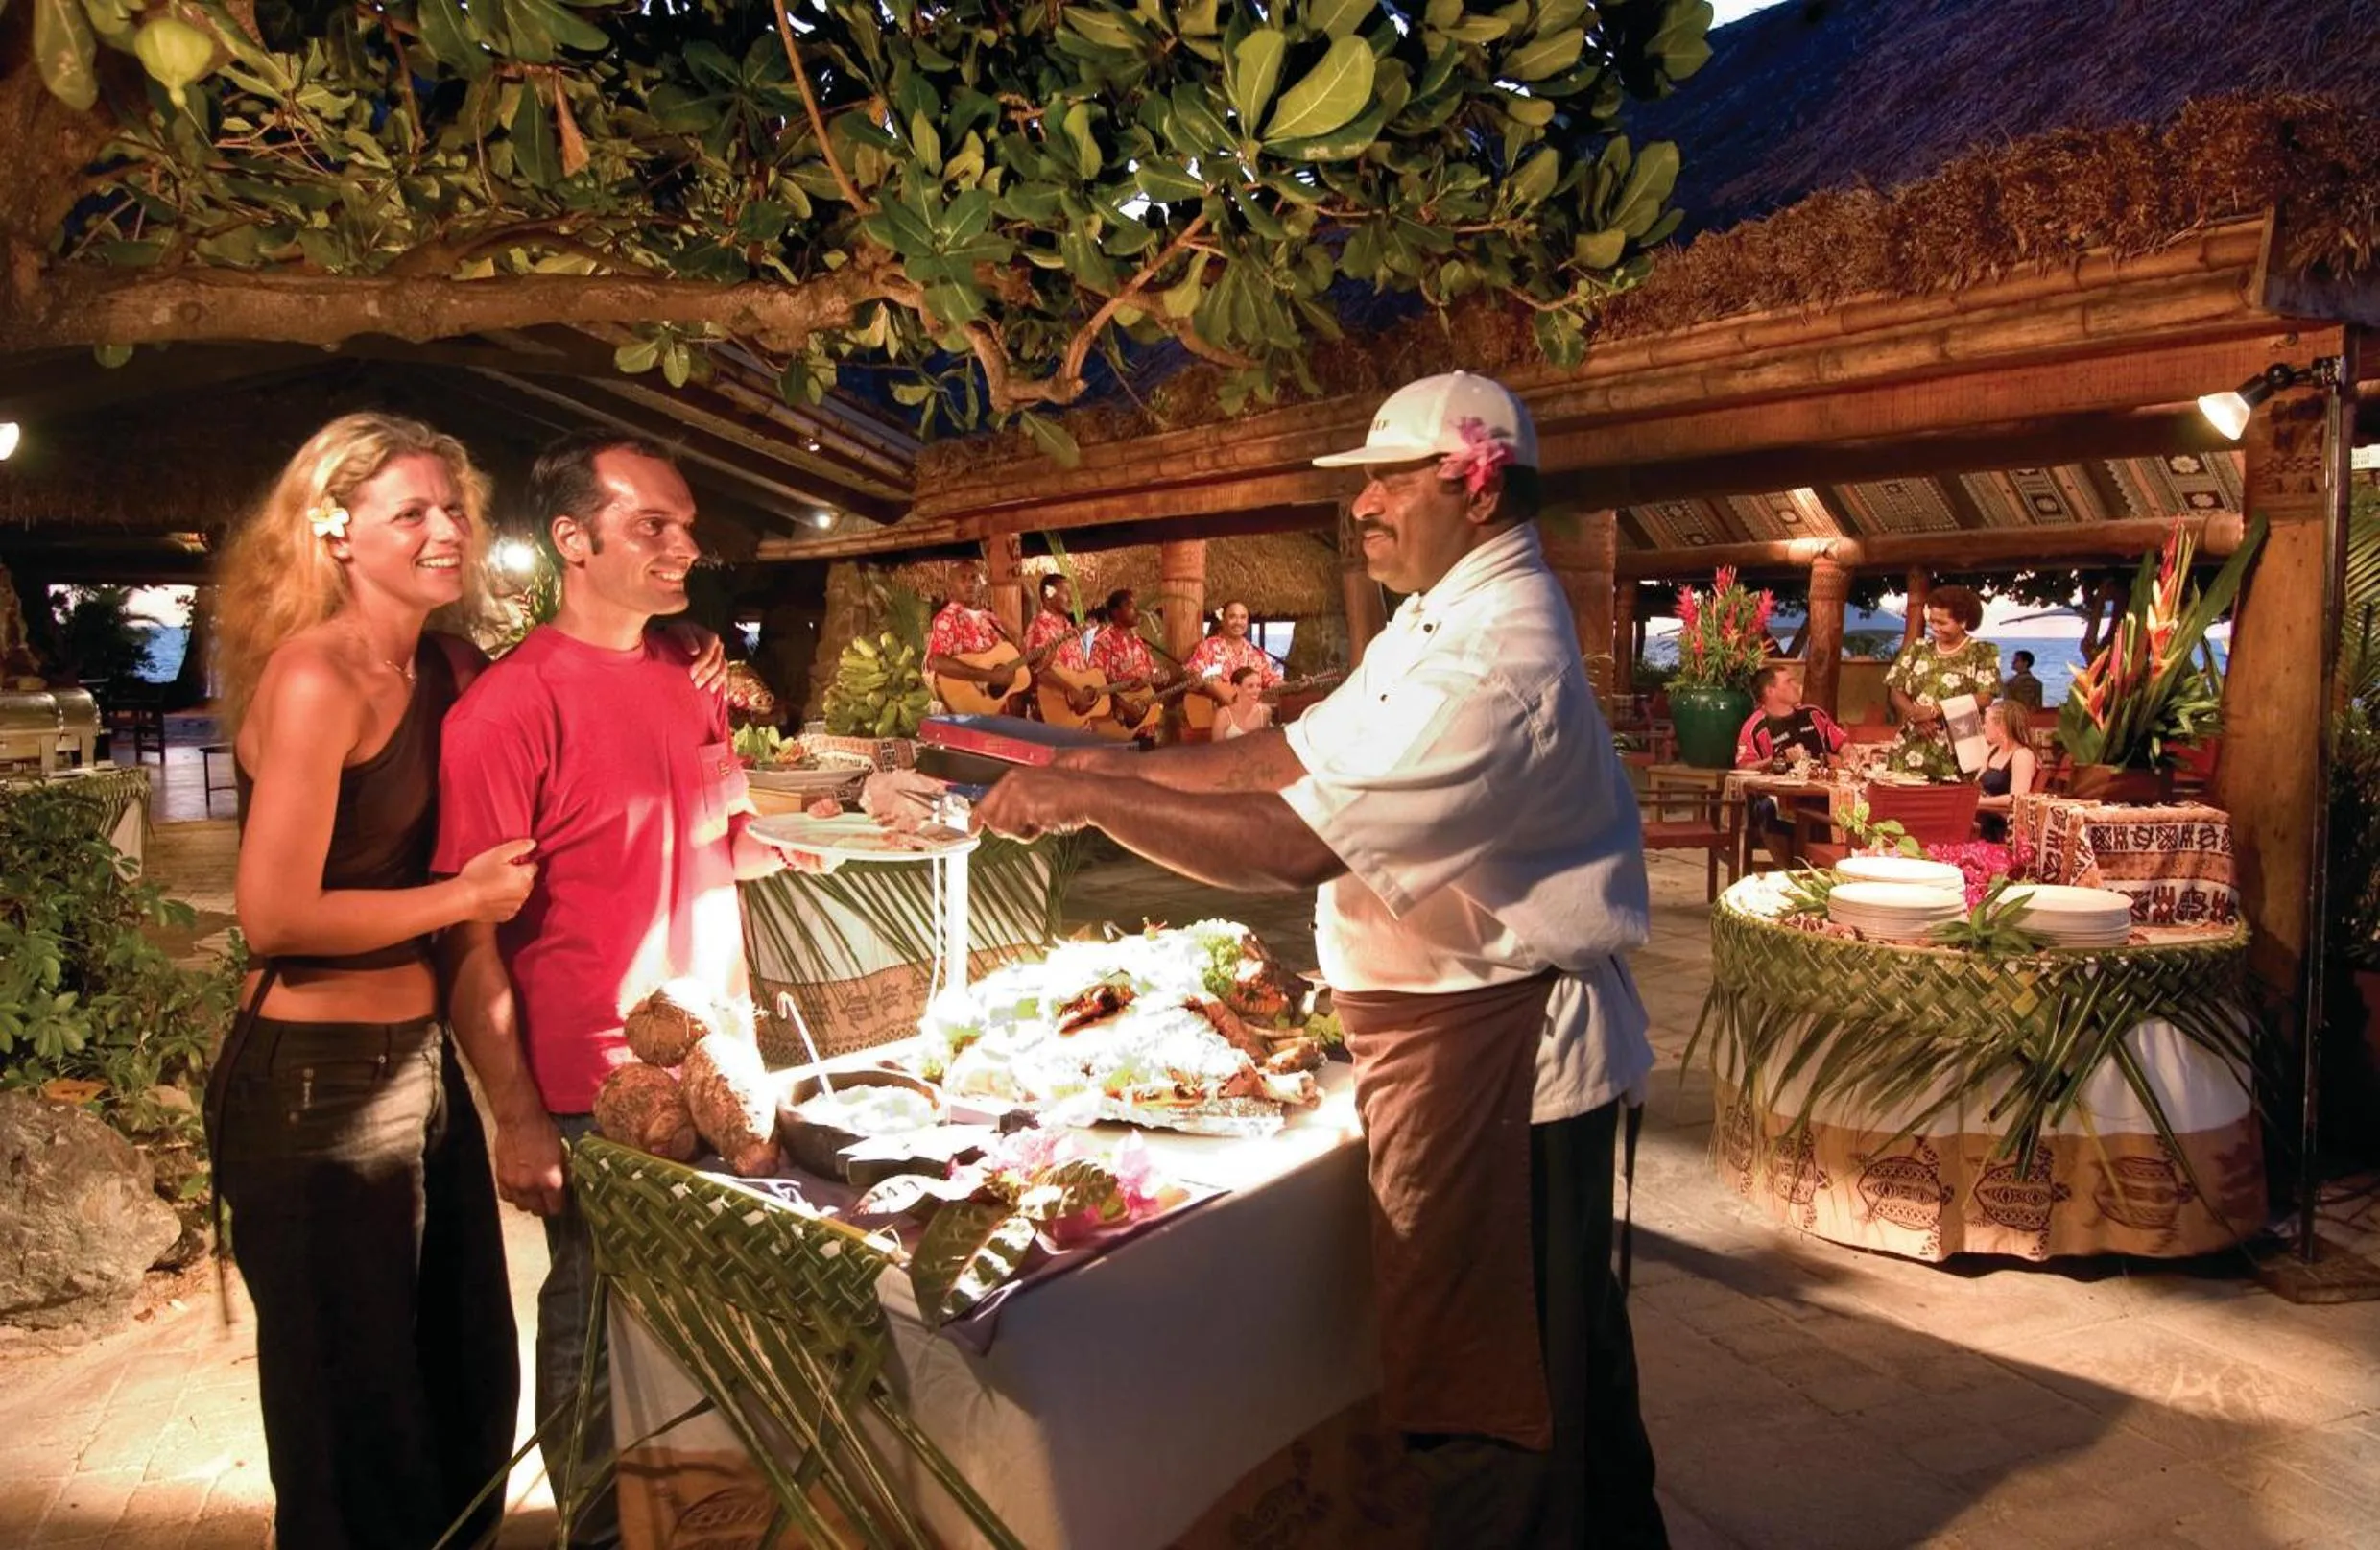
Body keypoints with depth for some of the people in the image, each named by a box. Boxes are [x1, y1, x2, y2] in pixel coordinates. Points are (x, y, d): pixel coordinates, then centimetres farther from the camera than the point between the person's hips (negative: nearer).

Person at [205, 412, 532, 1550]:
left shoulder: (448, 668, 7)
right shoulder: (316, 679, -17)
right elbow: (276, 913, -20)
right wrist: (466, 897, -12)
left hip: (422, 1061, 8)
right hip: (318, 1082, -8)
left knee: (472, 1388, 20)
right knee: (355, 1418, 11)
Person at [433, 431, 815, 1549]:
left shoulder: (688, 674, 5)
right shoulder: (512, 705, -16)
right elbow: (470, 936, -15)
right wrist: (517, 1120, -15)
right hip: (592, 1097, -6)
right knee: (597, 1330, 13)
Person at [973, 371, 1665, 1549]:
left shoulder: (1499, 661, -25)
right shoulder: (1444, 615, 9)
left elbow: (1295, 844, -31)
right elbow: (1303, 750, 10)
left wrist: (1086, 796, -23)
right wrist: (1128, 767, -1)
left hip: (1491, 1053, -10)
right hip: (1469, 1028, 10)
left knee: (1486, 1378, 6)